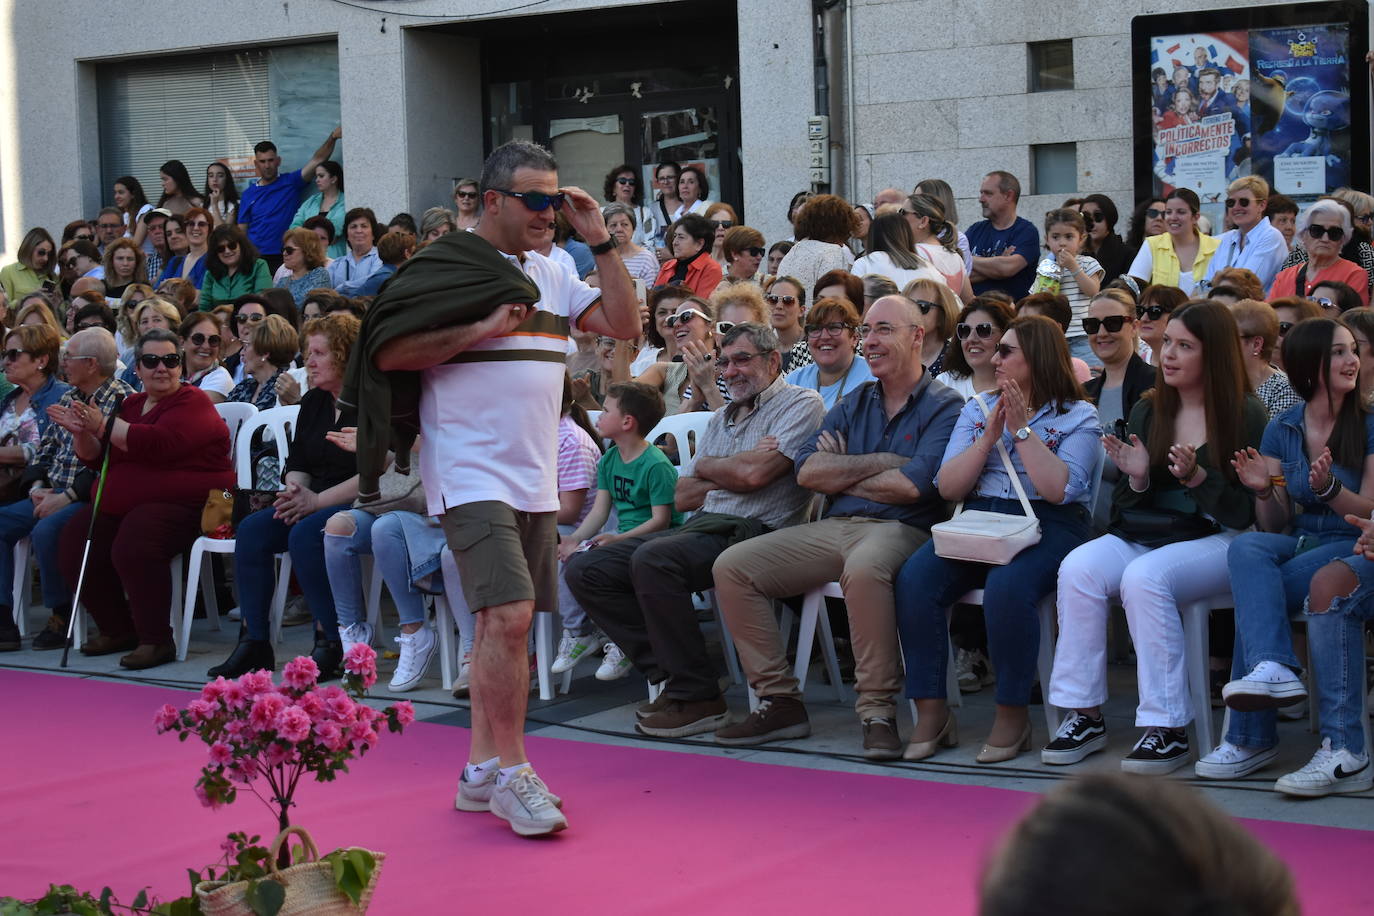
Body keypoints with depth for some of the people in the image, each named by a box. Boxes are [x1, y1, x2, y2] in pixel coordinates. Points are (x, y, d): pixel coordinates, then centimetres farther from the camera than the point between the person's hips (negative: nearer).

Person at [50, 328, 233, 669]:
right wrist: (81, 433, 1)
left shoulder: (192, 402, -6)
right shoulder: (132, 404, 19)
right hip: (123, 506, 9)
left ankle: (157, 640, -21)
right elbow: (99, 460, 21)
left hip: (184, 505, -9)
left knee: (133, 545, -34)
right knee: (74, 544, -9)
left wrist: (104, 425, -18)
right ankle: (117, 629, 8)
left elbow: (160, 444, -24)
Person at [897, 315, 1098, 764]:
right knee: (914, 580, -24)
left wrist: (1023, 429, -9)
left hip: (1046, 528, -4)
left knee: (1007, 587, -37)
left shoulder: (1077, 416, 6)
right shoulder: (977, 409, 19)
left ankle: (1012, 714, -21)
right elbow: (948, 487, 8)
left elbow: (1059, 488, -11)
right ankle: (931, 713, -19)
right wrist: (990, 435, -2)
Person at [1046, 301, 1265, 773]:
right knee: (1078, 568, -25)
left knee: (1145, 576, -34)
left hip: (1216, 541, -5)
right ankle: (1084, 715, -19)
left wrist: (1197, 477, -20)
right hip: (1141, 535, 5)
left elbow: (1247, 512, -6)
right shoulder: (1146, 411, 13)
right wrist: (1137, 477, -6)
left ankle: (1168, 728, -28)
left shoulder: (1247, 416, -1)